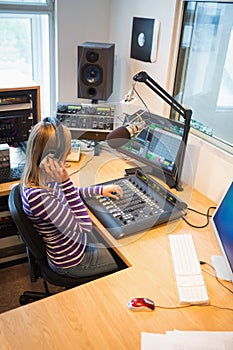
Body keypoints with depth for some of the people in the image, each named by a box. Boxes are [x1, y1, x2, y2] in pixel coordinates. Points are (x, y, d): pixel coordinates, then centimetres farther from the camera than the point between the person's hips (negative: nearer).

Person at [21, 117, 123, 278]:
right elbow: (84, 227, -32)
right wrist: (65, 181, -37)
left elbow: (65, 196, 10)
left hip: (75, 239, 7)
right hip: (71, 262, -7)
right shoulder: (37, 197, -40)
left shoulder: (37, 178, -12)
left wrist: (100, 190, 9)